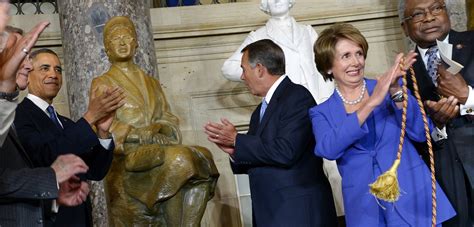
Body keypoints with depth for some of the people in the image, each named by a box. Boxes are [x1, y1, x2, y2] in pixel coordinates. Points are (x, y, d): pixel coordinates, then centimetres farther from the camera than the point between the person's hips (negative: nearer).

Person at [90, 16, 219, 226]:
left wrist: (157, 127, -8)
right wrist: (143, 134, -13)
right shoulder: (102, 83, 11)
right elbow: (107, 129, -2)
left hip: (158, 150, 5)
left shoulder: (151, 83, 24)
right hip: (127, 157, -4)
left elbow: (170, 122, 15)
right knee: (179, 158, -32)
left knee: (202, 159, -25)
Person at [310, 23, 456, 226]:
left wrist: (395, 91, -18)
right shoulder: (321, 113, 3)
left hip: (412, 199, 0)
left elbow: (420, 133, -4)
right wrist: (371, 103, -22)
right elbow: (327, 149, -17)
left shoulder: (388, 88, 4)